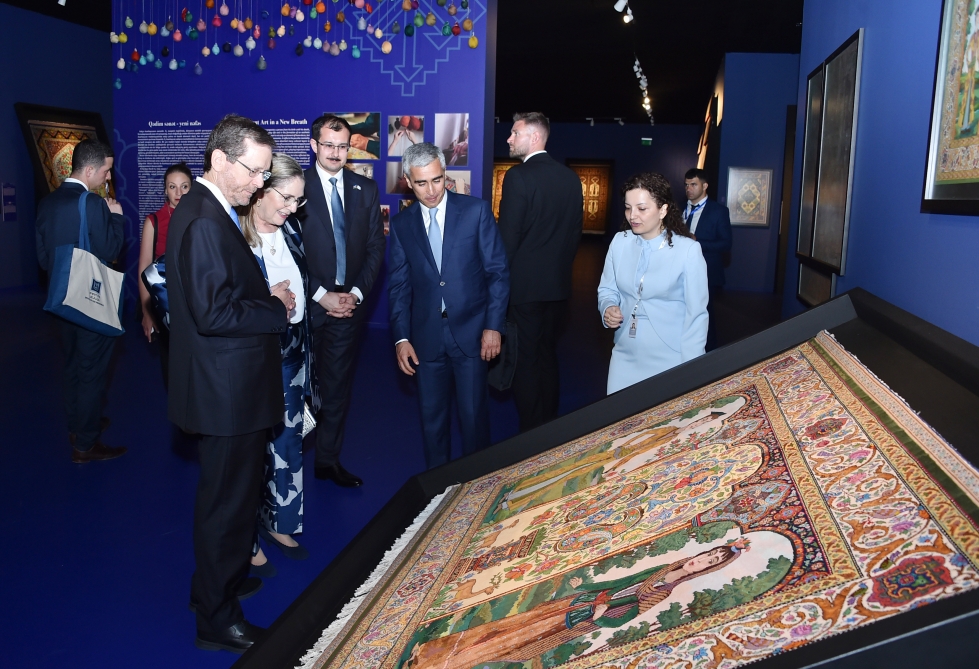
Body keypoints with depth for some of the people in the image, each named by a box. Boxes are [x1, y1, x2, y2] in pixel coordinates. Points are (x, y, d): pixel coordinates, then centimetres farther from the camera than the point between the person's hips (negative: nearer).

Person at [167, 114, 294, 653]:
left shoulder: (210, 210, 11)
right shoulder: (204, 221, -22)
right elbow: (213, 313, -27)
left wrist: (267, 294, 2)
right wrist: (277, 309, -15)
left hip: (228, 386, 11)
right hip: (228, 390, -11)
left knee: (226, 493, 25)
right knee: (229, 500, 4)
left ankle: (216, 582, 45)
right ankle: (218, 619, 22)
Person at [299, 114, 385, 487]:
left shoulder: (366, 189, 8)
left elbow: (375, 247, 7)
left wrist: (357, 293, -5)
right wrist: (321, 295, -12)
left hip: (349, 303, 3)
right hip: (307, 303, -3)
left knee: (338, 385, 9)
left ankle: (328, 458, 21)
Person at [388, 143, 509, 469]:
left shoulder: (477, 211, -3)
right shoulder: (401, 224, 4)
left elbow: (497, 271, -3)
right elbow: (399, 284, 5)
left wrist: (493, 325, -9)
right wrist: (401, 337, -2)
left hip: (471, 331, -2)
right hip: (426, 336, 2)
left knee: (474, 416, 5)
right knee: (431, 417, 12)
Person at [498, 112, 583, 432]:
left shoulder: (518, 176, -14)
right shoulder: (570, 177, 6)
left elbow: (508, 236, -15)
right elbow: (575, 231, 10)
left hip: (524, 285, -7)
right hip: (559, 285, 7)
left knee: (525, 360, 2)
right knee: (547, 356, 16)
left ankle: (531, 432, 10)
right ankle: (549, 427, 25)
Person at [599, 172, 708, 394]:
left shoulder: (688, 250, -11)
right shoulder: (620, 242, 0)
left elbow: (696, 314, -9)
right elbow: (607, 289, 11)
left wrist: (690, 369, -10)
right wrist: (608, 309, -11)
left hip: (669, 361, -4)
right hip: (625, 356, 4)